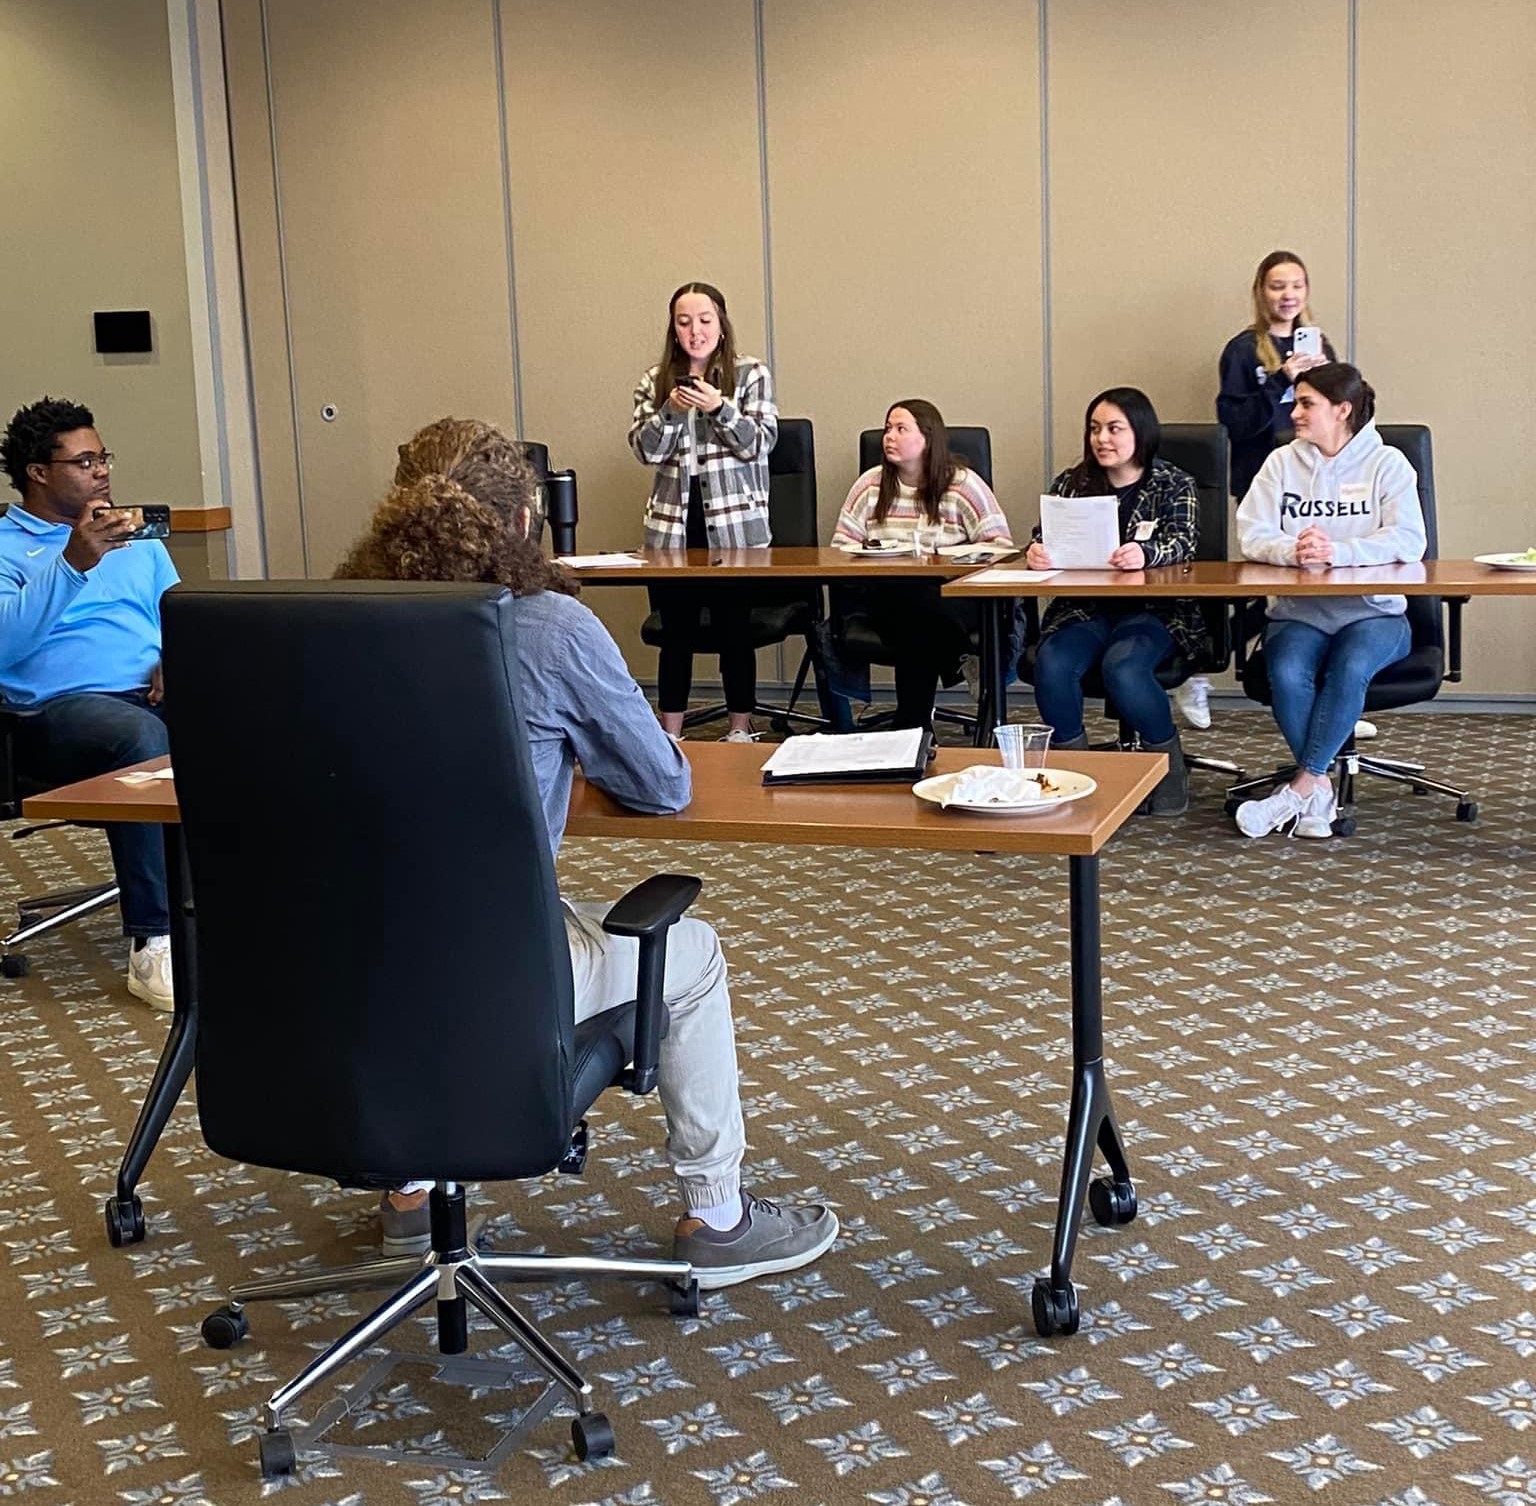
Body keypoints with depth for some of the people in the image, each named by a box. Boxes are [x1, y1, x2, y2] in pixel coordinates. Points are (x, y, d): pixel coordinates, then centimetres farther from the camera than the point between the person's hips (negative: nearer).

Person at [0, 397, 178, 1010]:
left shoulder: (136, 537, 27)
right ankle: (153, 945, -37)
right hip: (59, 707, -5)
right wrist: (74, 563, -20)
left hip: (154, 695, 5)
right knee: (143, 739, -40)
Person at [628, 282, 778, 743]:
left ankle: (740, 733, 14)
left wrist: (720, 408, -19)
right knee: (676, 632, 5)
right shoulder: (655, 381, 10)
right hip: (672, 526, 2)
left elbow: (759, 443, -4)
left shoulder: (751, 374, 3)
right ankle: (670, 738, 13)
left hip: (735, 525, -2)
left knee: (735, 630, 1)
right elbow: (644, 450, 3)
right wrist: (670, 411, -14)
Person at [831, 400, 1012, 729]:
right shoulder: (871, 484, 13)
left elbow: (1000, 544, -1)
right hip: (887, 599, 2)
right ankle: (961, 662, -20)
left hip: (948, 595, -2)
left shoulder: (963, 483, 5)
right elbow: (841, 546, 11)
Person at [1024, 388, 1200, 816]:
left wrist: (1145, 554, -36)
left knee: (1123, 668, -34)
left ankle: (1170, 764, -10)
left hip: (1154, 610, -3)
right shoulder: (1071, 484, 14)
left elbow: (1182, 542, -12)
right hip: (1083, 609, 3)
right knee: (1051, 664, -29)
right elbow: (1046, 539, 4)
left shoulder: (1174, 485, 5)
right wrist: (1037, 553, -23)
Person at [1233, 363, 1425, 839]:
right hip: (1297, 610, 2)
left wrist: (1336, 551, -24)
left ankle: (1300, 788, -25)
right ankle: (1320, 790, -17)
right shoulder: (1282, 463, 10)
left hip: (1373, 611, -2)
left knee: (1350, 669, -33)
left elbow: (1409, 540, -11)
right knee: (1287, 674, -30)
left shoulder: (1386, 464, 3)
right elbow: (1251, 535, -2)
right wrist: (1291, 550, -24)